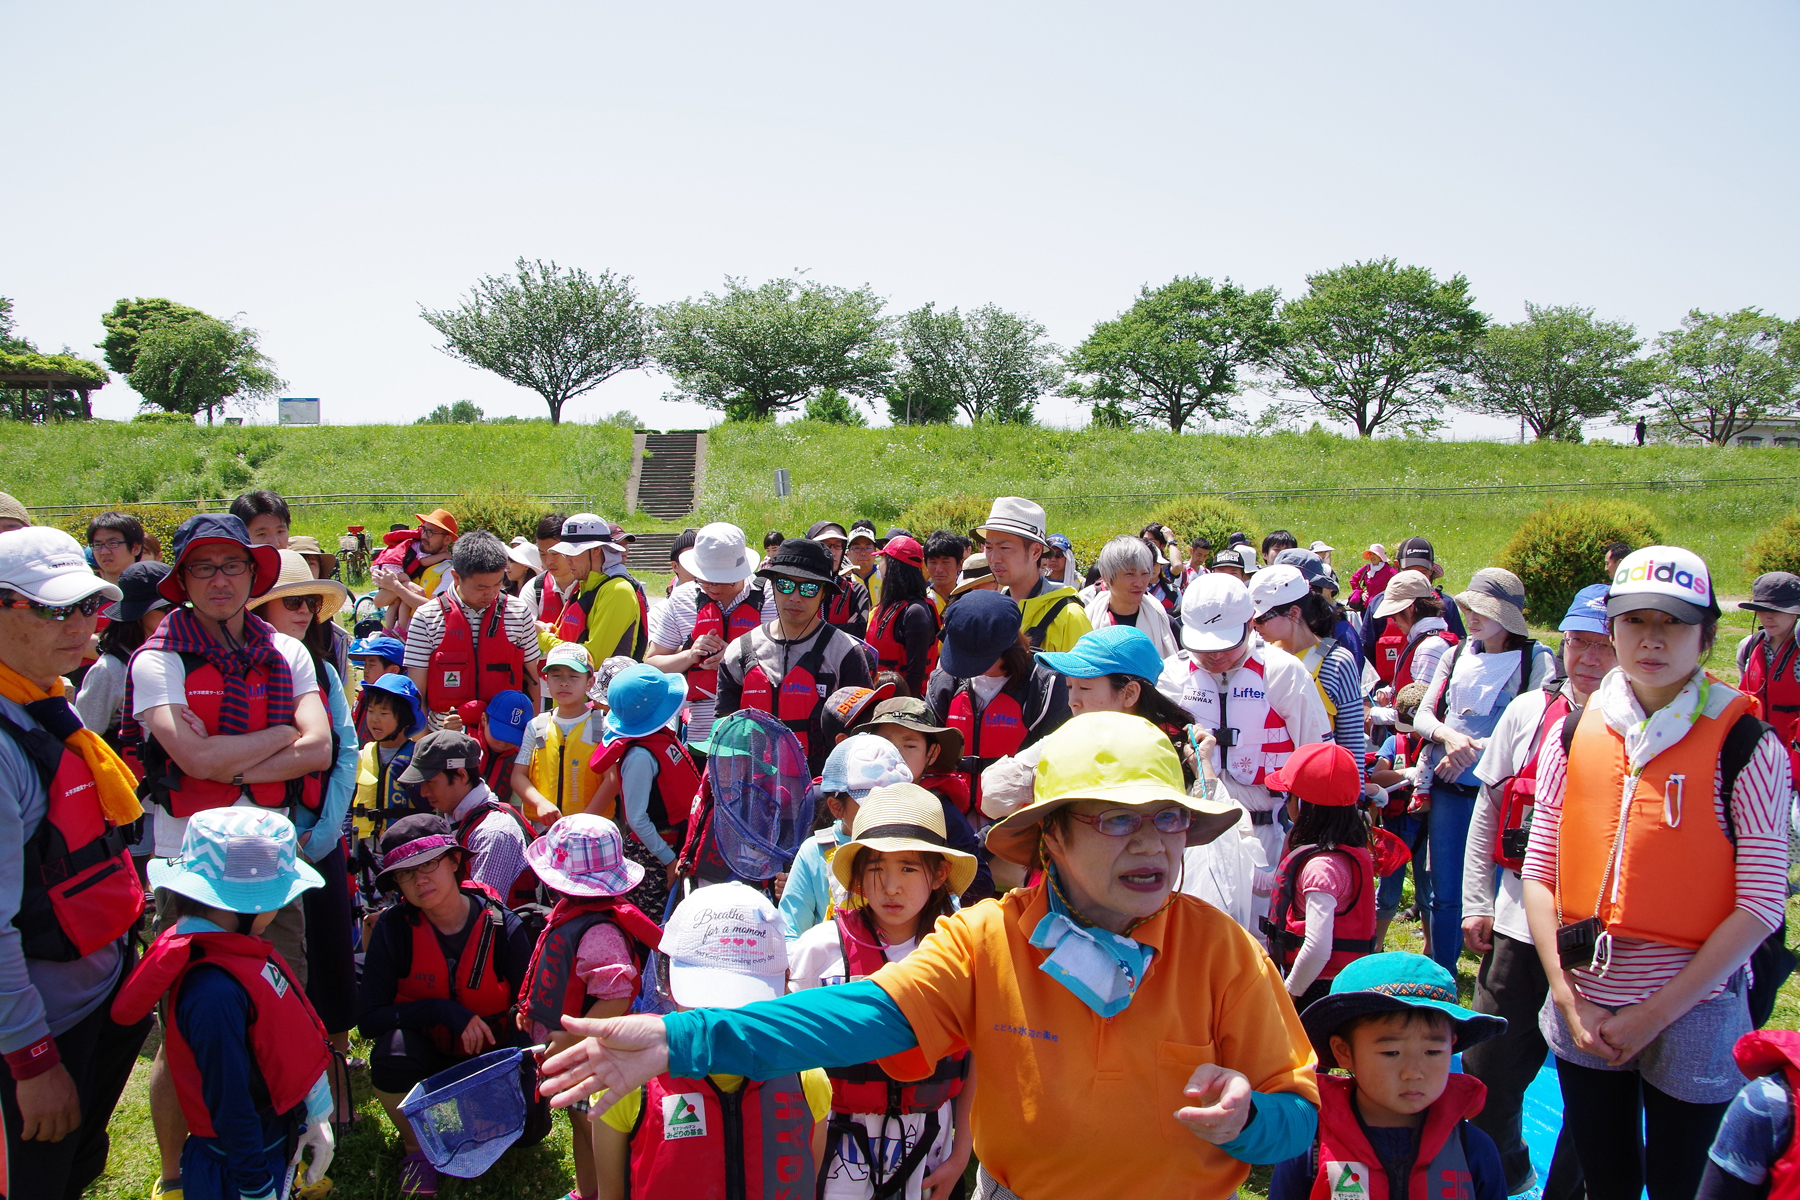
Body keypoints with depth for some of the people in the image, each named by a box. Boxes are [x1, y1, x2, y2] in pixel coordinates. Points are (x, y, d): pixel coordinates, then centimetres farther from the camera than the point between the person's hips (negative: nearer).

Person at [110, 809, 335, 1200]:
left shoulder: (238, 949, -1)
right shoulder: (215, 990, -29)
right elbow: (228, 1099, -24)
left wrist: (316, 1115, 15)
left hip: (278, 1134, 9)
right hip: (241, 1161, -9)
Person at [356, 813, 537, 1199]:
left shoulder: (502, 926, -14)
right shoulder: (393, 928, -14)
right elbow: (369, 1018, -16)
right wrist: (445, 1012, -27)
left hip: (490, 1056, 1)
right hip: (426, 1055, 0)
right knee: (393, 1050, -33)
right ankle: (417, 1146, -4)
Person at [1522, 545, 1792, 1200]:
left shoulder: (1746, 744, -9)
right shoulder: (1572, 734, 1)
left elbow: (1760, 904, -11)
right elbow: (1539, 871, 2)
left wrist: (1658, 1012, -13)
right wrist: (1568, 998, -7)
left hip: (1693, 1016, -3)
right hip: (1584, 1014, 3)